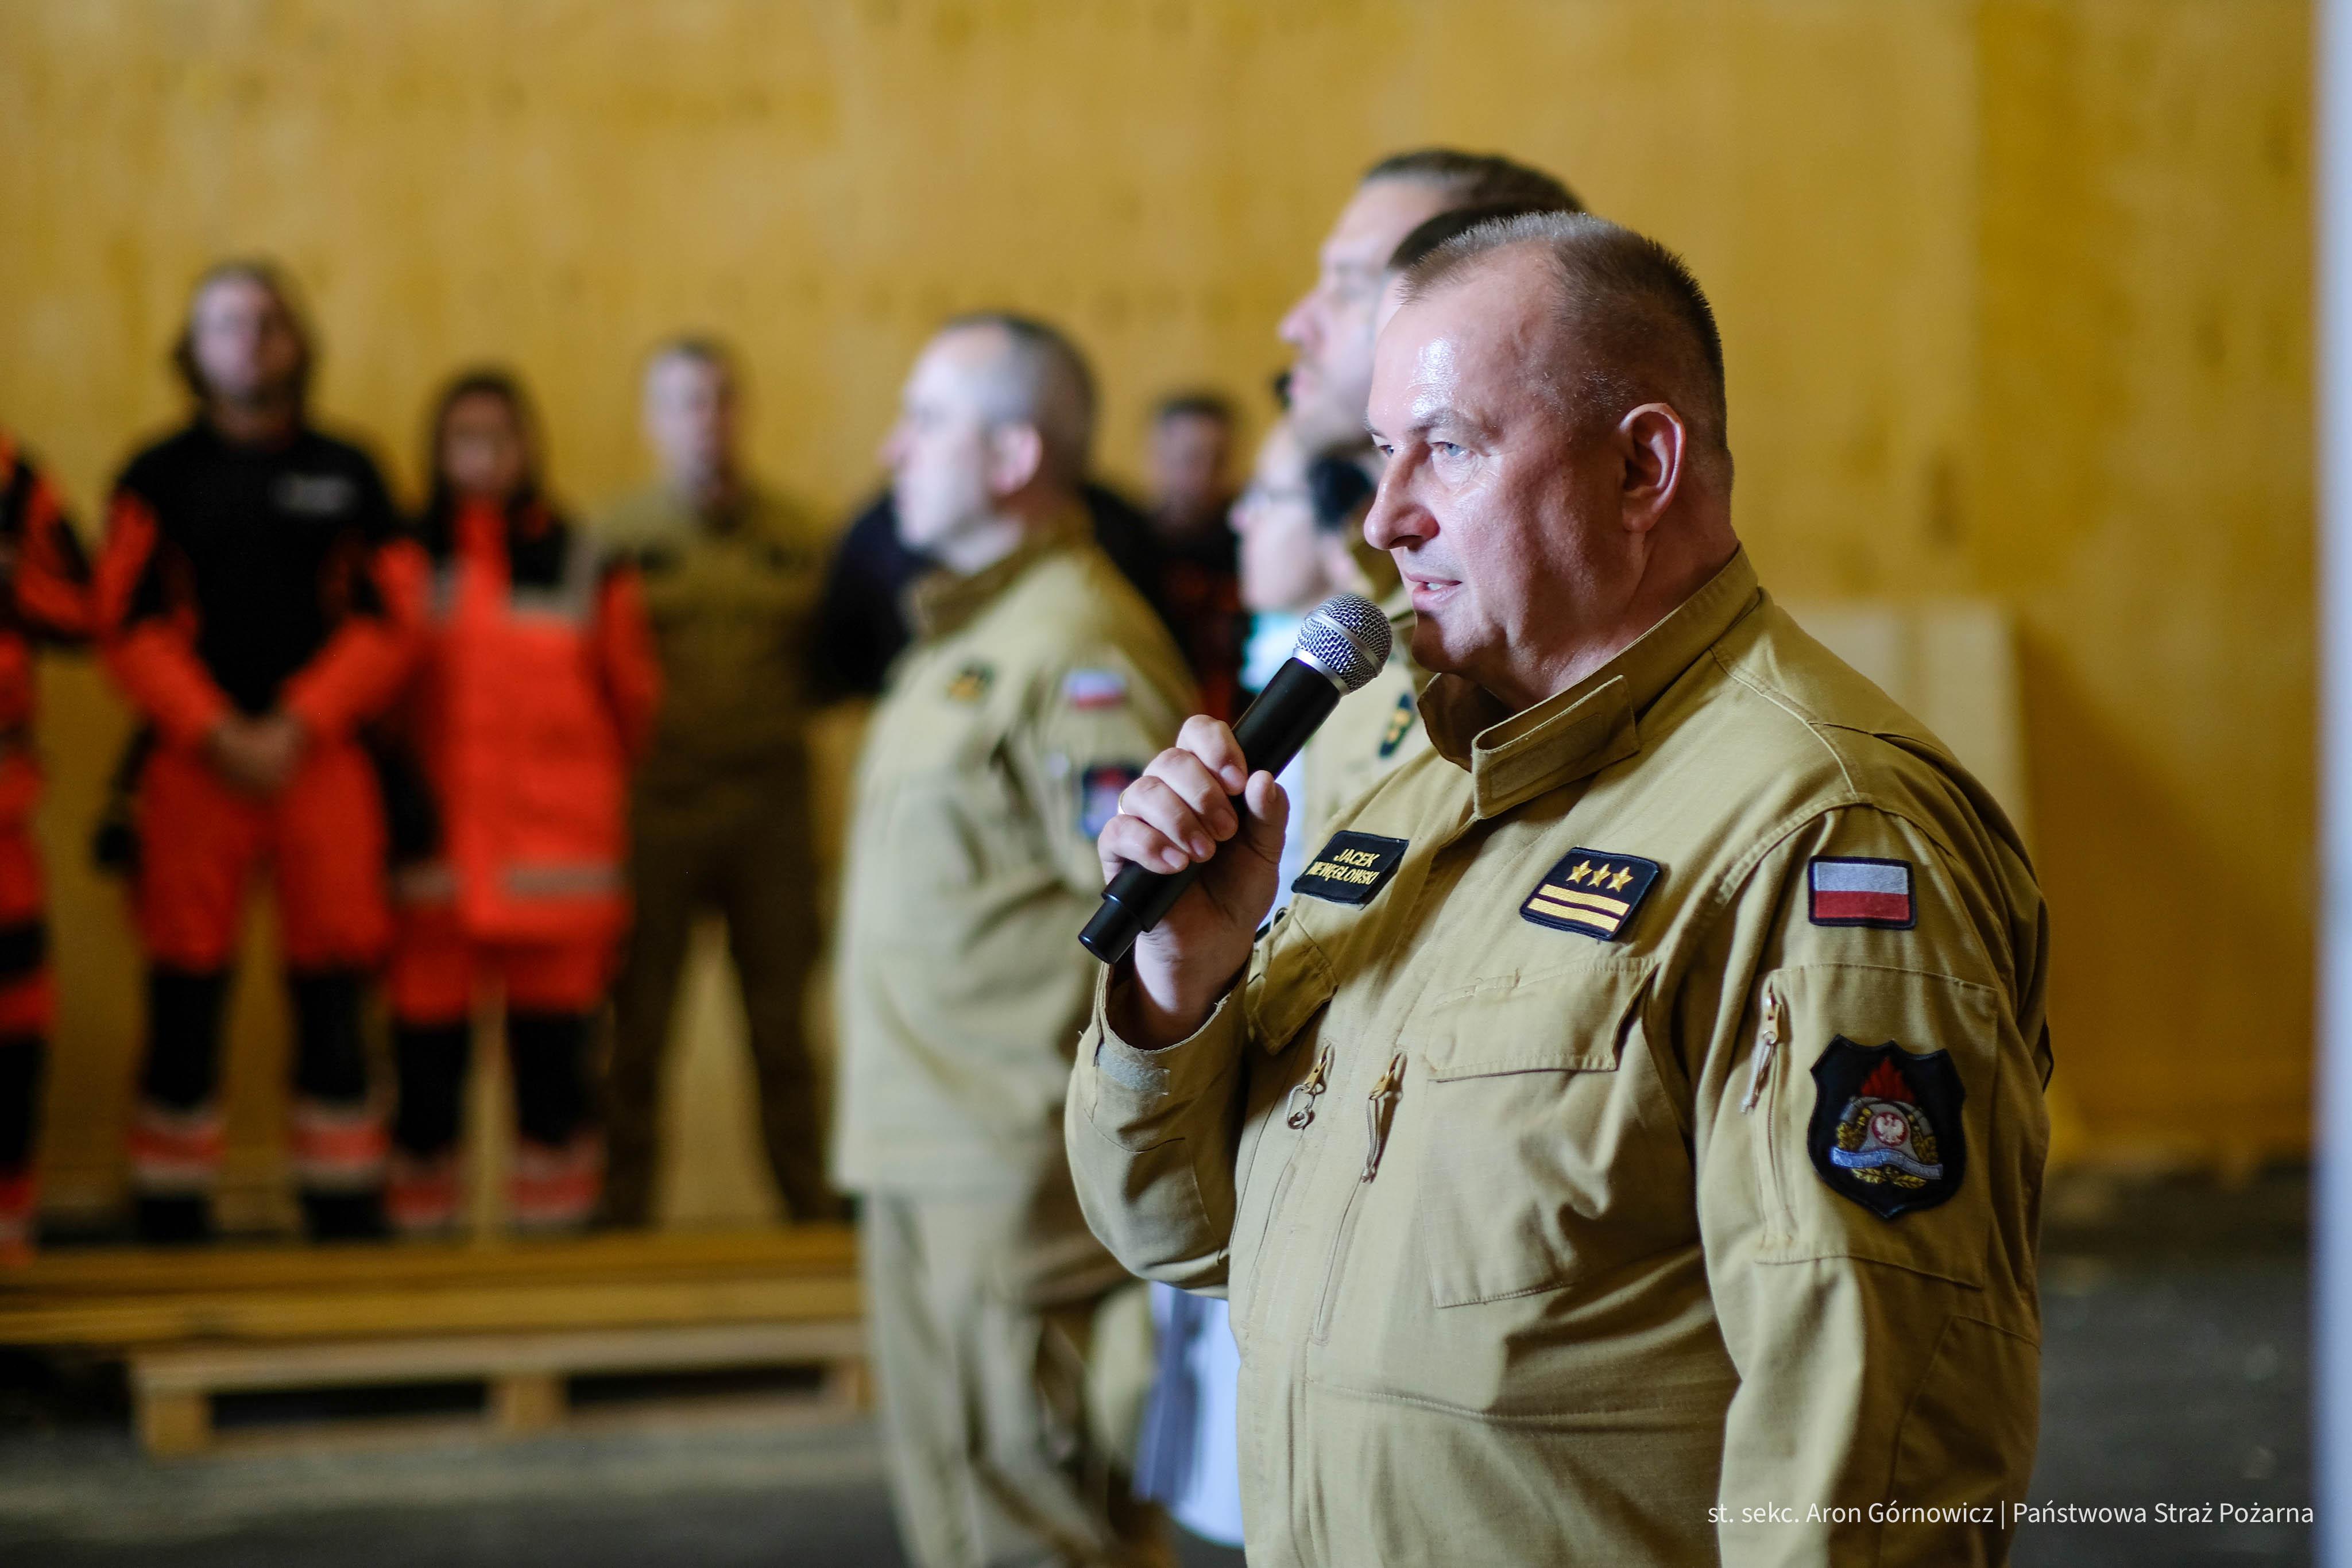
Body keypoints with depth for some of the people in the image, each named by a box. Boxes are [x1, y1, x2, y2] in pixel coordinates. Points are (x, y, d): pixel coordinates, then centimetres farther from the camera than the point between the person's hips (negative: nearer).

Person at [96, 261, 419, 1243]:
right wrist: (216, 735, -12)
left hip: (321, 759, 1)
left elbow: (388, 622, 4)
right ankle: (170, 1231, 4)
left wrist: (296, 729, -9)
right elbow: (127, 625, 0)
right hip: (192, 763, -1)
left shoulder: (346, 476, 11)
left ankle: (348, 1223, 5)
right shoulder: (159, 479, 8)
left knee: (333, 1004, 0)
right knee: (184, 1004, -1)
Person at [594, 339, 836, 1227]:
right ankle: (623, 1207, 9)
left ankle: (812, 1200, 11)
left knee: (782, 1017, 5)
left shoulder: (793, 539, 11)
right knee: (637, 1019, 2)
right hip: (654, 810, -2)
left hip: (769, 806, 2)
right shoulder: (618, 537, 4)